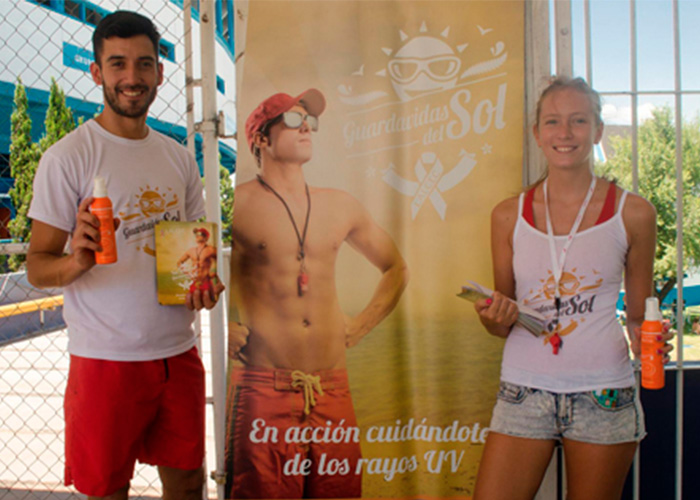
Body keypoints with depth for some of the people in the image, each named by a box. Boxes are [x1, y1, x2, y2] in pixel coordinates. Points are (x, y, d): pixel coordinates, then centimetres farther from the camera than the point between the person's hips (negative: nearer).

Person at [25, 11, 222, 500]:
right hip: (107, 357, -4)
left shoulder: (179, 157, 9)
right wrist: (76, 260, -31)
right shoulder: (68, 157, -7)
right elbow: (37, 266, -8)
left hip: (179, 350, 5)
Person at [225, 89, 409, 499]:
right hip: (263, 389, -4)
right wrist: (220, 329, -5)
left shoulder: (341, 206, 11)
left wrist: (360, 327, 14)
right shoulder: (239, 202, -2)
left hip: (333, 389, 4)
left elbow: (396, 269, 24)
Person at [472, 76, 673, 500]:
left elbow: (639, 315, 9)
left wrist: (642, 338, -12)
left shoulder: (633, 214, 0)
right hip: (524, 390, 1)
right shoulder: (509, 215, 3)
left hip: (603, 394, -1)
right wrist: (497, 316, -11)